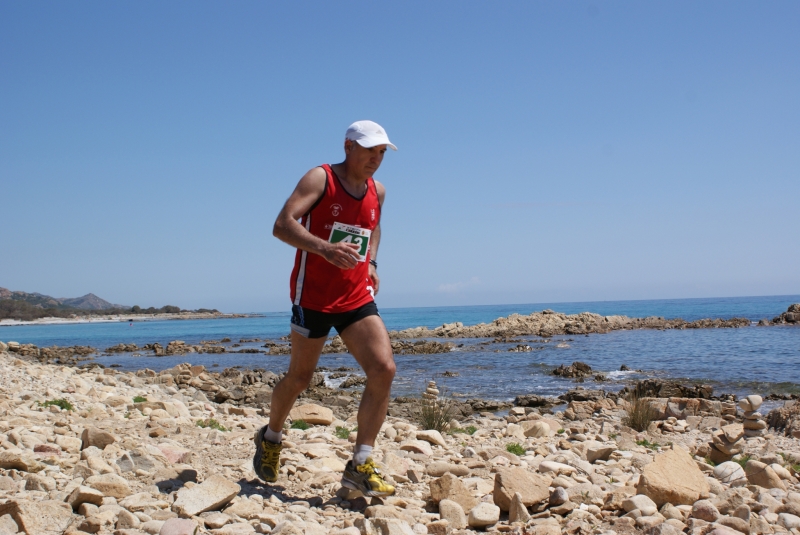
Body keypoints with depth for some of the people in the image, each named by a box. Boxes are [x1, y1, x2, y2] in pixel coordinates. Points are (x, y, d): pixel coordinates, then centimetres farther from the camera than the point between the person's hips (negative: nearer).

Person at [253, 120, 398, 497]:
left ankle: (360, 466, -7)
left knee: (383, 370, -13)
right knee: (300, 377, 9)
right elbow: (282, 225, -22)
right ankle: (270, 438, 38)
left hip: (357, 299, 5)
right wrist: (324, 247, -38)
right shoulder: (320, 179, -9)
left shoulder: (377, 191, 9)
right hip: (313, 297, -5)